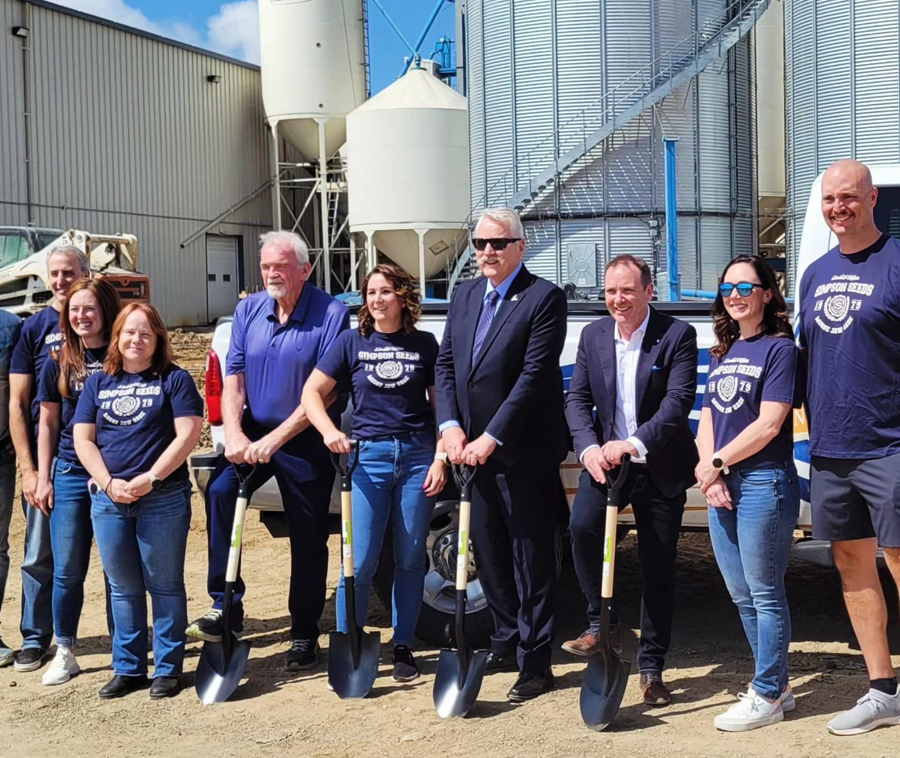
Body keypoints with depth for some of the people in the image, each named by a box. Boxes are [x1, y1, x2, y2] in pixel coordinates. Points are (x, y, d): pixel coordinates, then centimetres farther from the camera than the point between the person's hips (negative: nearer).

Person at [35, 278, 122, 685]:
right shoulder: (58, 364, 6)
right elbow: (48, 424, 11)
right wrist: (43, 478, 6)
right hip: (70, 475, 2)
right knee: (67, 569, 4)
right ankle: (65, 653, 16)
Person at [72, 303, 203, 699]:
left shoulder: (174, 379, 1)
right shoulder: (98, 383, 12)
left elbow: (188, 434, -8)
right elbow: (82, 440, 7)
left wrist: (150, 479, -15)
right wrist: (109, 483, -8)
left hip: (163, 499, -4)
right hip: (108, 500, 4)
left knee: (164, 586, 3)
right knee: (123, 588, 11)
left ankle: (167, 668, 11)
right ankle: (128, 668, 20)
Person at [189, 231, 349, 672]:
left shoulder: (330, 315, -12)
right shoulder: (248, 311, 5)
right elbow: (234, 378, 2)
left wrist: (276, 439, -22)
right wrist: (234, 435, -15)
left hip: (305, 440, -4)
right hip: (254, 433, 4)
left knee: (308, 539, 4)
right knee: (219, 491, -22)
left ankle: (304, 636, 18)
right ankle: (226, 606, -13)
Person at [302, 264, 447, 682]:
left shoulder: (424, 344, 6)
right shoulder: (352, 342, 5)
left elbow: (441, 404, 7)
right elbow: (311, 392, 5)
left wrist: (440, 457, -2)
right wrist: (329, 431, -11)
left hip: (417, 455, 1)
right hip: (368, 456, -1)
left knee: (410, 559, 6)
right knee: (360, 561, -4)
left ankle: (403, 647, 18)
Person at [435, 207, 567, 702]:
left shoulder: (544, 298, -10)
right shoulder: (464, 296, 12)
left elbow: (535, 376, -16)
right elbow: (445, 364, 10)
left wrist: (491, 439, -18)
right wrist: (451, 427, -4)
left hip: (523, 453, -7)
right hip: (473, 451, 7)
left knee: (531, 560, 2)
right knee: (488, 554, 16)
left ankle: (534, 662, 10)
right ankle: (506, 643, 31)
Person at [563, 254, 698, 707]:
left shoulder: (677, 335, -9)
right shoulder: (593, 335, 5)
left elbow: (679, 401, -17)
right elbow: (577, 398, 3)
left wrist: (634, 444, -30)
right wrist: (589, 447, -15)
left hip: (661, 466, -2)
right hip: (605, 458, 2)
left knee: (658, 569, 5)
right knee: (582, 527, -26)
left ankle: (651, 668, 18)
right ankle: (602, 625, -7)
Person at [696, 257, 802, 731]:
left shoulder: (780, 348, -7)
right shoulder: (721, 354, 16)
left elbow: (768, 425, -14)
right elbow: (707, 420, 13)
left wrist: (714, 463, -10)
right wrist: (710, 475, -3)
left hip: (764, 483, -8)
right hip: (721, 486, 8)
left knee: (765, 595, -1)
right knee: (742, 597, 13)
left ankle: (767, 696, 10)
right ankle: (775, 685, 26)